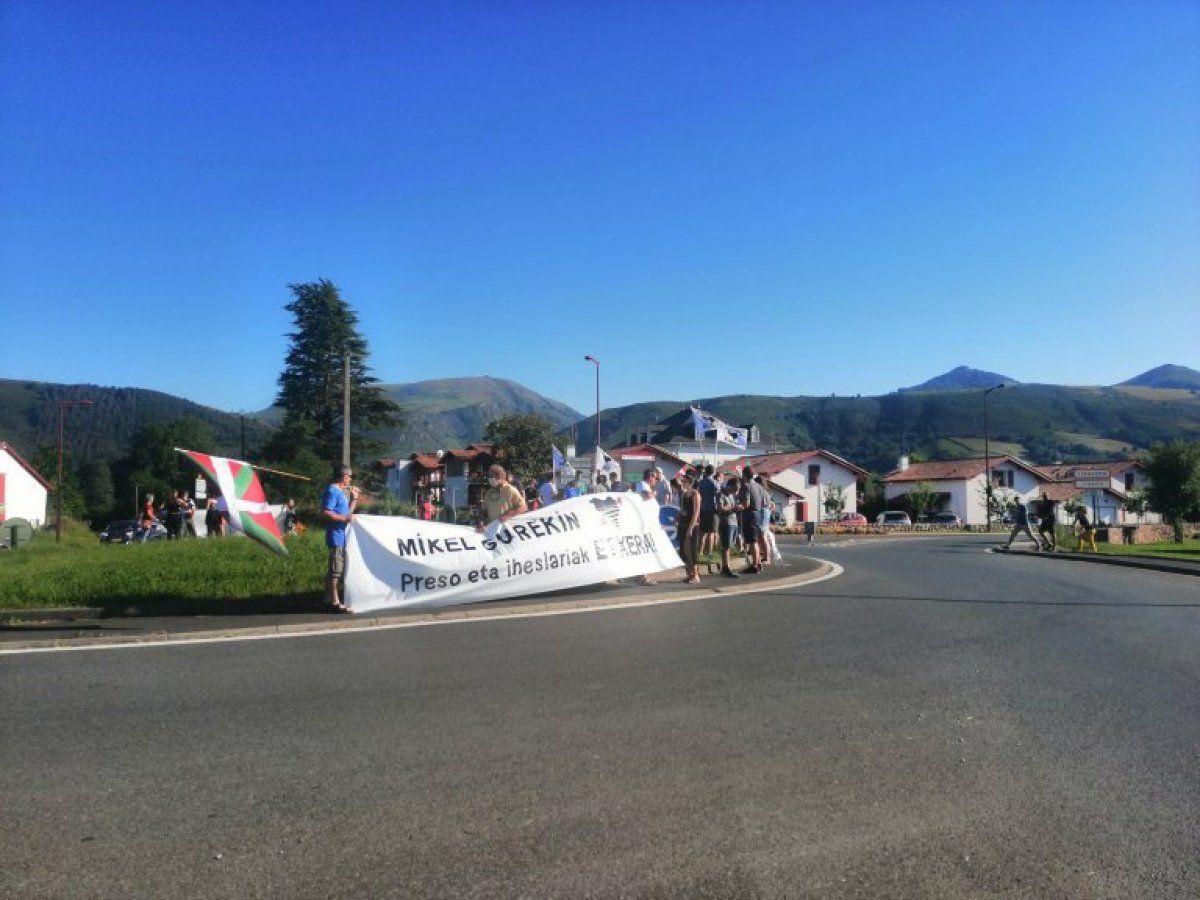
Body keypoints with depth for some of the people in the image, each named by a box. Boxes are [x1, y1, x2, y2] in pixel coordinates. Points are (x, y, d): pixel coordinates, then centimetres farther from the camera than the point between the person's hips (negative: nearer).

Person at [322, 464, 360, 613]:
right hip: (337, 535, -10)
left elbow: (347, 511, 21)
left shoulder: (339, 491, 16)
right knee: (336, 569, -6)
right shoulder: (332, 491, -14)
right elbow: (325, 512, -23)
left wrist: (354, 498, 13)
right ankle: (335, 602, -2)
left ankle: (329, 599, 22)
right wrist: (345, 518, -21)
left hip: (341, 535, 10)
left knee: (336, 568, 15)